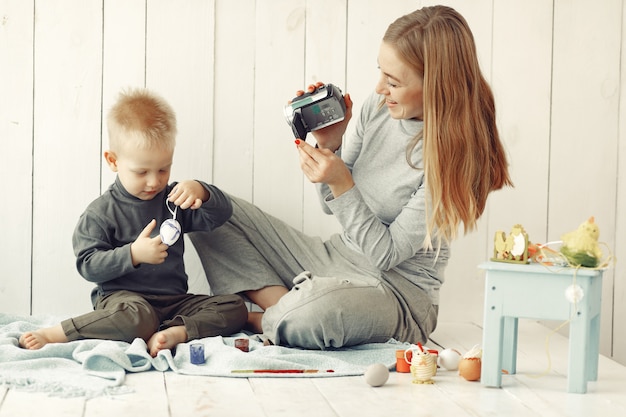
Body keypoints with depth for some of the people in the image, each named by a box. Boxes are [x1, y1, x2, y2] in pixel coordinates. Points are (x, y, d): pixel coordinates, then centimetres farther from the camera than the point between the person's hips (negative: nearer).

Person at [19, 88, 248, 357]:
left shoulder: (175, 199, 11)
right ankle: (53, 334, -27)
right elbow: (88, 266, -9)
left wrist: (201, 191, -15)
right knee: (138, 318, -40)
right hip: (121, 296, -5)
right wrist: (133, 254, -22)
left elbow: (221, 214, 6)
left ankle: (176, 333, -32)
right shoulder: (101, 212, -3)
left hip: (174, 301, 5)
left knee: (235, 308, -12)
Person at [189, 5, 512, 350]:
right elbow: (334, 205, 8)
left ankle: (264, 321, -5)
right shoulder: (379, 106, -3)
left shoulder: (457, 156, -22)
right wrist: (330, 145, -10)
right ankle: (284, 305, -14)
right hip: (336, 257, 7)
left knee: (313, 313, -41)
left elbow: (387, 253, -18)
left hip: (397, 289, -7)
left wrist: (341, 183, -26)